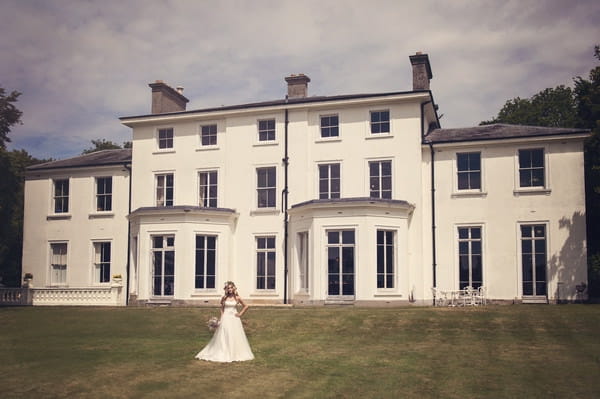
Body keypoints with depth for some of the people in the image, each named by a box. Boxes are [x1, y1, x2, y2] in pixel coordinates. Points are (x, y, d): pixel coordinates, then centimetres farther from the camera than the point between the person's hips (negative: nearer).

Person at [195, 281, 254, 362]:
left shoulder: (237, 298, 0)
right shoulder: (224, 298, 1)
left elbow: (246, 306, 11)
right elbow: (222, 309, 13)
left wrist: (240, 314, 3)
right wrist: (222, 318, 4)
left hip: (235, 319, 0)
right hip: (226, 319, 0)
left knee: (235, 337, 2)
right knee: (224, 337, -1)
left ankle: (236, 354, 11)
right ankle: (224, 354, 5)